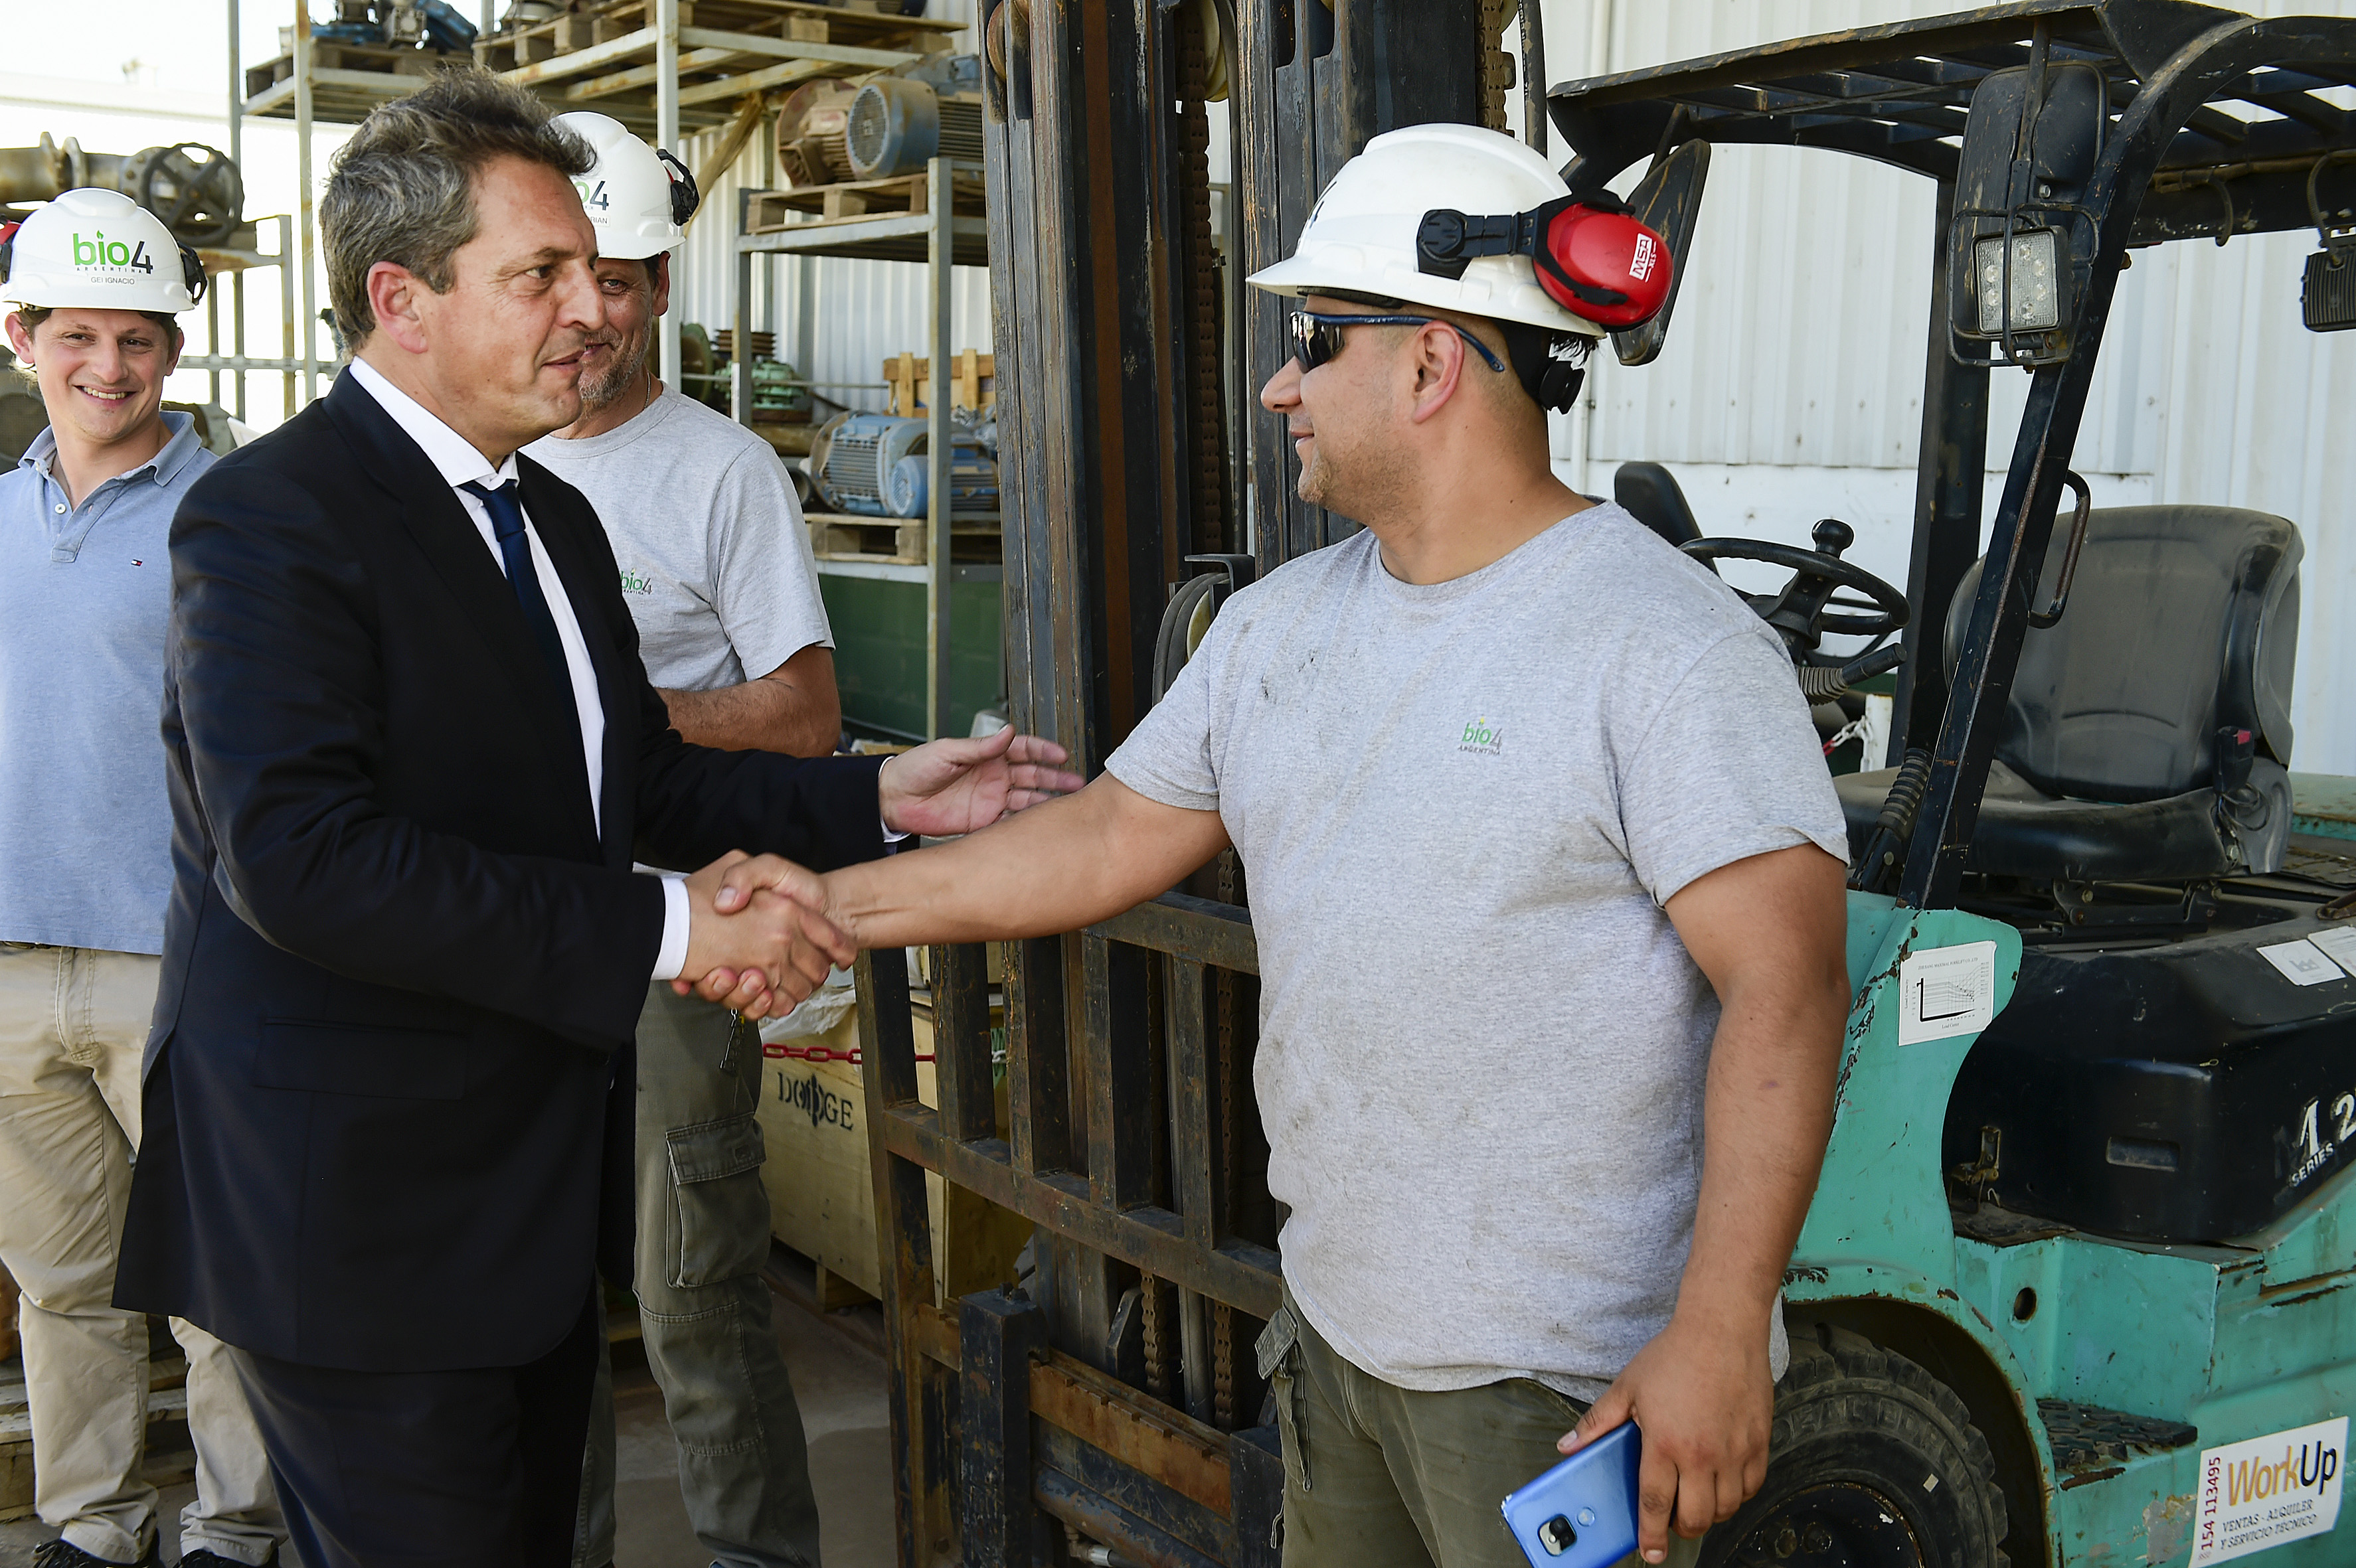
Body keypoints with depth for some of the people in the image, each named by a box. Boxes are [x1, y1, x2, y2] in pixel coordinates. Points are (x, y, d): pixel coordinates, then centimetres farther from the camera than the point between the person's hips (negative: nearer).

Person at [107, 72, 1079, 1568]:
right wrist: (665, 929, -27)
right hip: (357, 1207, -8)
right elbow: (304, 859, -27)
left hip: (538, 1189, 8)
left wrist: (881, 798, 4)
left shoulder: (557, 516, 13)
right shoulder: (272, 516, -16)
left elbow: (641, 786, 18)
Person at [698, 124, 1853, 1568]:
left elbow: (1783, 985, -21)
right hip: (1337, 1325, 7)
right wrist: (845, 903, 9)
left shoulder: (1669, 647, -16)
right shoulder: (1278, 625, 8)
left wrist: (1719, 1337, -26)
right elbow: (1115, 835, 14)